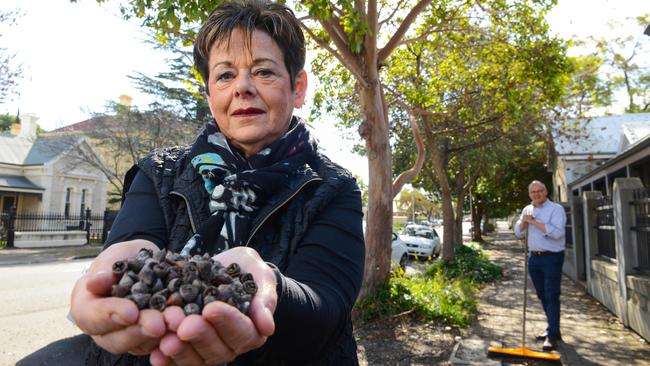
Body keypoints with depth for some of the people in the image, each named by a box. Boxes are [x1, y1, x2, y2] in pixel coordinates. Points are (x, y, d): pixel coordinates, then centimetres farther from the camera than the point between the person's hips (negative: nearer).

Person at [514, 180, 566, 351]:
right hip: (534, 257, 7)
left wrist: (534, 222, -20)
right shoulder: (527, 209, 11)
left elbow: (556, 232, -23)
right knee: (542, 295, 14)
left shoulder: (556, 209, -9)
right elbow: (518, 232, 10)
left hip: (552, 258, -6)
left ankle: (552, 336, 1)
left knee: (552, 296, -4)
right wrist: (524, 220, -9)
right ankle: (552, 329, 28)